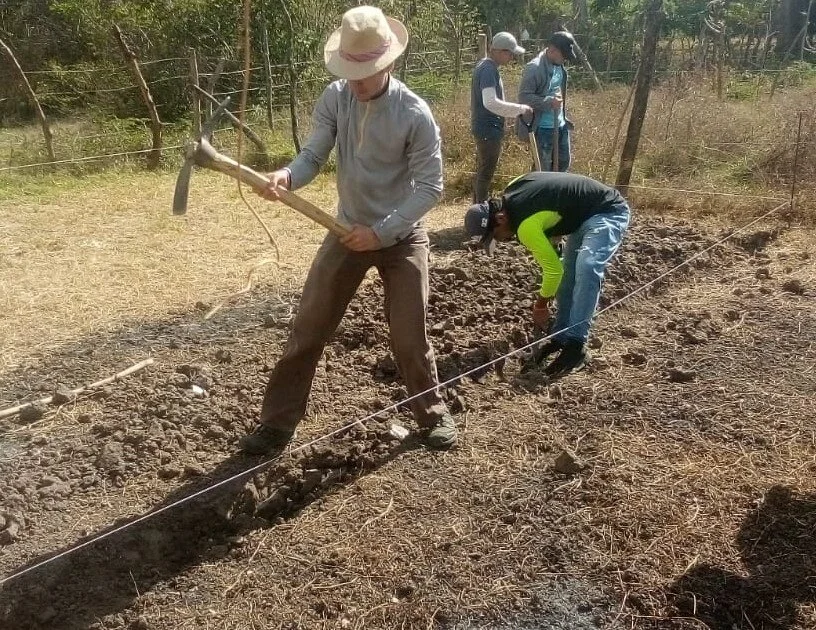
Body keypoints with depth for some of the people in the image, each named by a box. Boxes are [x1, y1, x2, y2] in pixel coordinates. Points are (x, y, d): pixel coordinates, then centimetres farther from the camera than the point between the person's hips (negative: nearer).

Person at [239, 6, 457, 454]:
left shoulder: (415, 114, -17)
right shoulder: (334, 99, -7)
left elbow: (430, 187, -17)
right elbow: (314, 155, -10)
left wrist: (381, 232, -22)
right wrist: (287, 176, -33)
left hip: (402, 237, -3)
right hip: (347, 231, 3)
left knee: (409, 338, 2)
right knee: (307, 328, 4)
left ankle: (432, 415, 28)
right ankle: (277, 424, 17)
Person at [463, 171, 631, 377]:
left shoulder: (526, 225, -29)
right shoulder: (510, 194, -3)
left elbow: (553, 269, -21)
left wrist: (541, 305, -4)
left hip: (609, 212, -11)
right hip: (586, 214, 11)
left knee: (586, 268, -29)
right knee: (568, 273, 9)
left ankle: (575, 346, -29)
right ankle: (561, 337, 16)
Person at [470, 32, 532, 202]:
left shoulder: (485, 66, 12)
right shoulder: (489, 70, -20)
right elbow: (490, 102, -32)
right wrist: (520, 109, -26)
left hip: (484, 128, 10)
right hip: (489, 130, -10)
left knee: (482, 171, 18)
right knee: (486, 174, -3)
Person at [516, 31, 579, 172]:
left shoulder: (559, 66, 7)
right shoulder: (534, 68, -20)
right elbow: (523, 96, -23)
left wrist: (564, 116, 20)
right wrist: (549, 102, -31)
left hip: (560, 124, 8)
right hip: (543, 128, -8)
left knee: (564, 161, 18)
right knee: (543, 168, 3)